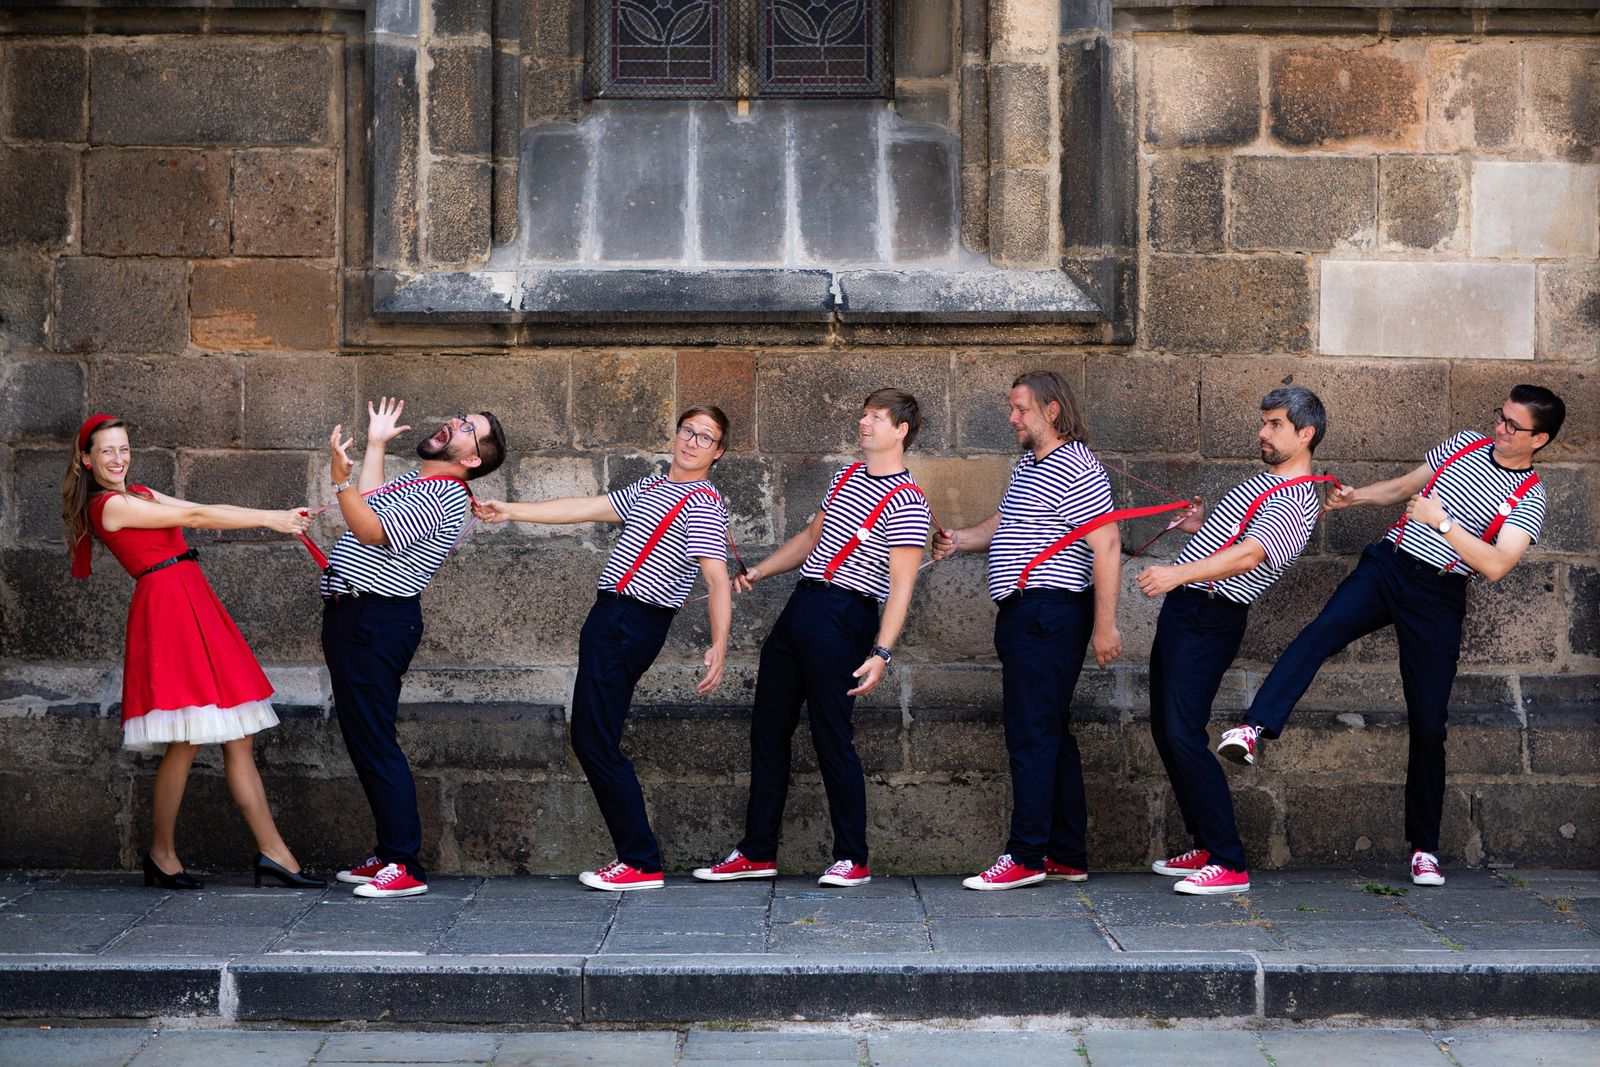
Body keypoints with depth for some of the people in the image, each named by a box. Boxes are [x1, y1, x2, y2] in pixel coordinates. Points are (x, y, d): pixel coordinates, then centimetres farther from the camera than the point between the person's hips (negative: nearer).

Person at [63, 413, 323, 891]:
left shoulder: (139, 494, 21)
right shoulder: (110, 505, -6)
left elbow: (203, 510, 14)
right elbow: (195, 517, -9)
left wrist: (278, 518, 4)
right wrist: (270, 519, -8)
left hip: (194, 603, 9)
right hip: (167, 606, -9)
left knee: (237, 736, 3)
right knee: (185, 742, -8)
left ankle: (272, 852, 1)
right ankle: (161, 856, 7)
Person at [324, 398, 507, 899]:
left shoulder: (444, 497, -13)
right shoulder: (414, 481, 18)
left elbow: (371, 531, -20)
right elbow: (371, 505, 35)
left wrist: (340, 479, -27)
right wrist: (376, 443, 36)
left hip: (376, 622, -10)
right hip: (350, 615, 10)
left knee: (374, 740, -11)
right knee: (363, 737, 13)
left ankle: (405, 867, -9)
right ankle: (389, 853, 20)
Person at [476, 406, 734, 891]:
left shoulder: (703, 504, -9)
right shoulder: (649, 487, 19)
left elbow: (717, 581, -18)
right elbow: (584, 508, 22)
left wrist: (718, 647, -29)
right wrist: (511, 511, 20)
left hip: (631, 626, -9)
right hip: (609, 617, 9)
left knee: (596, 742, -11)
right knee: (589, 739, 9)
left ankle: (642, 863, -6)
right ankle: (634, 854, 12)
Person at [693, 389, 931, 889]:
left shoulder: (907, 503, -11)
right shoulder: (846, 477, 15)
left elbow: (901, 585, -16)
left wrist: (881, 652, -23)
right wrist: (757, 572, 23)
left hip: (843, 619, -9)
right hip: (800, 605, 9)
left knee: (832, 736, -6)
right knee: (768, 730, 10)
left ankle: (853, 859, 6)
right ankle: (757, 852, 18)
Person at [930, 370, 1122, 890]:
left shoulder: (1077, 469, -13)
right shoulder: (1028, 465, 18)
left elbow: (1107, 546, -18)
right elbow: (1003, 526, 29)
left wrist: (1105, 624, -22)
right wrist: (958, 540, 9)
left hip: (1050, 612, -10)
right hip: (1024, 614, 10)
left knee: (1032, 732, -9)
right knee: (1052, 734, 12)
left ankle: (1026, 855, -7)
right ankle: (1067, 856, 17)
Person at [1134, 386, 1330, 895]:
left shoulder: (1295, 503, -14)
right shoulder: (1265, 480, 19)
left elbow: (1249, 555, -30)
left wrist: (1179, 573, -41)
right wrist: (1203, 526, 15)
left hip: (1208, 620, -10)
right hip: (1182, 607, 10)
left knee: (1184, 737, -17)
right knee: (1165, 732, 12)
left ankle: (1229, 864, -13)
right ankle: (1206, 848, 20)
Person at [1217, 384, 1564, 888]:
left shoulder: (1530, 499, -2)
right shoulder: (1465, 444, 11)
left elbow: (1496, 565, -16)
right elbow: (1403, 487, 23)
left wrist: (1442, 522, -20)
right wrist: (1355, 497, 7)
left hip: (1438, 598, -2)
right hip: (1388, 563, 2)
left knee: (1428, 723, -1)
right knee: (1324, 628, -29)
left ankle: (1425, 847, 12)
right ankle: (1253, 728, -45)